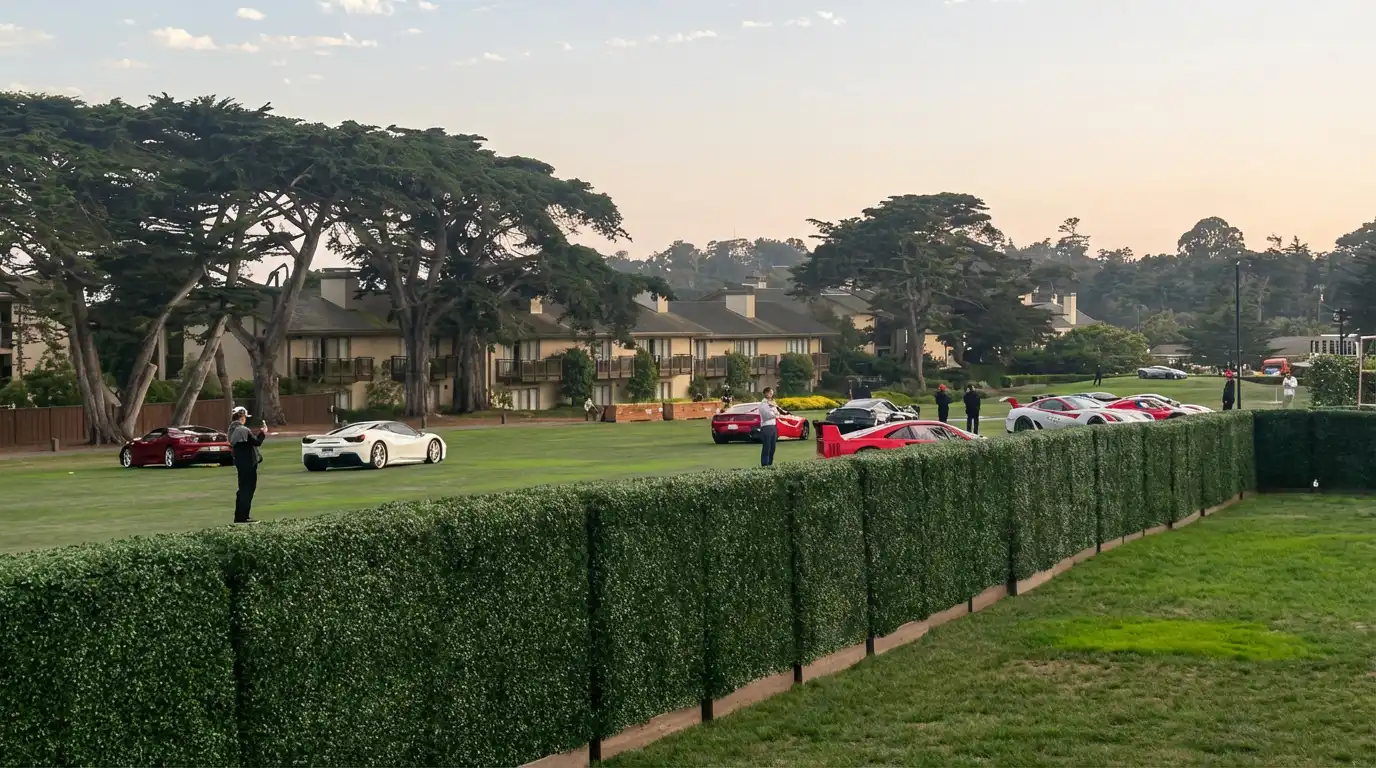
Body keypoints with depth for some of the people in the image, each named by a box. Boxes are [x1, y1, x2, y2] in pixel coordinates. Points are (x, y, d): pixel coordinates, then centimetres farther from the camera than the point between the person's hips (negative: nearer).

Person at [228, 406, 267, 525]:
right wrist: (263, 433, -2)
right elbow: (257, 442, -17)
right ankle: (243, 517, -1)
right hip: (248, 463, -9)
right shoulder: (243, 430, -19)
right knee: (248, 489, -2)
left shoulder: (233, 429, 10)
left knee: (243, 489, 17)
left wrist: (259, 433, 13)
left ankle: (240, 517, 22)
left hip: (240, 463, 9)